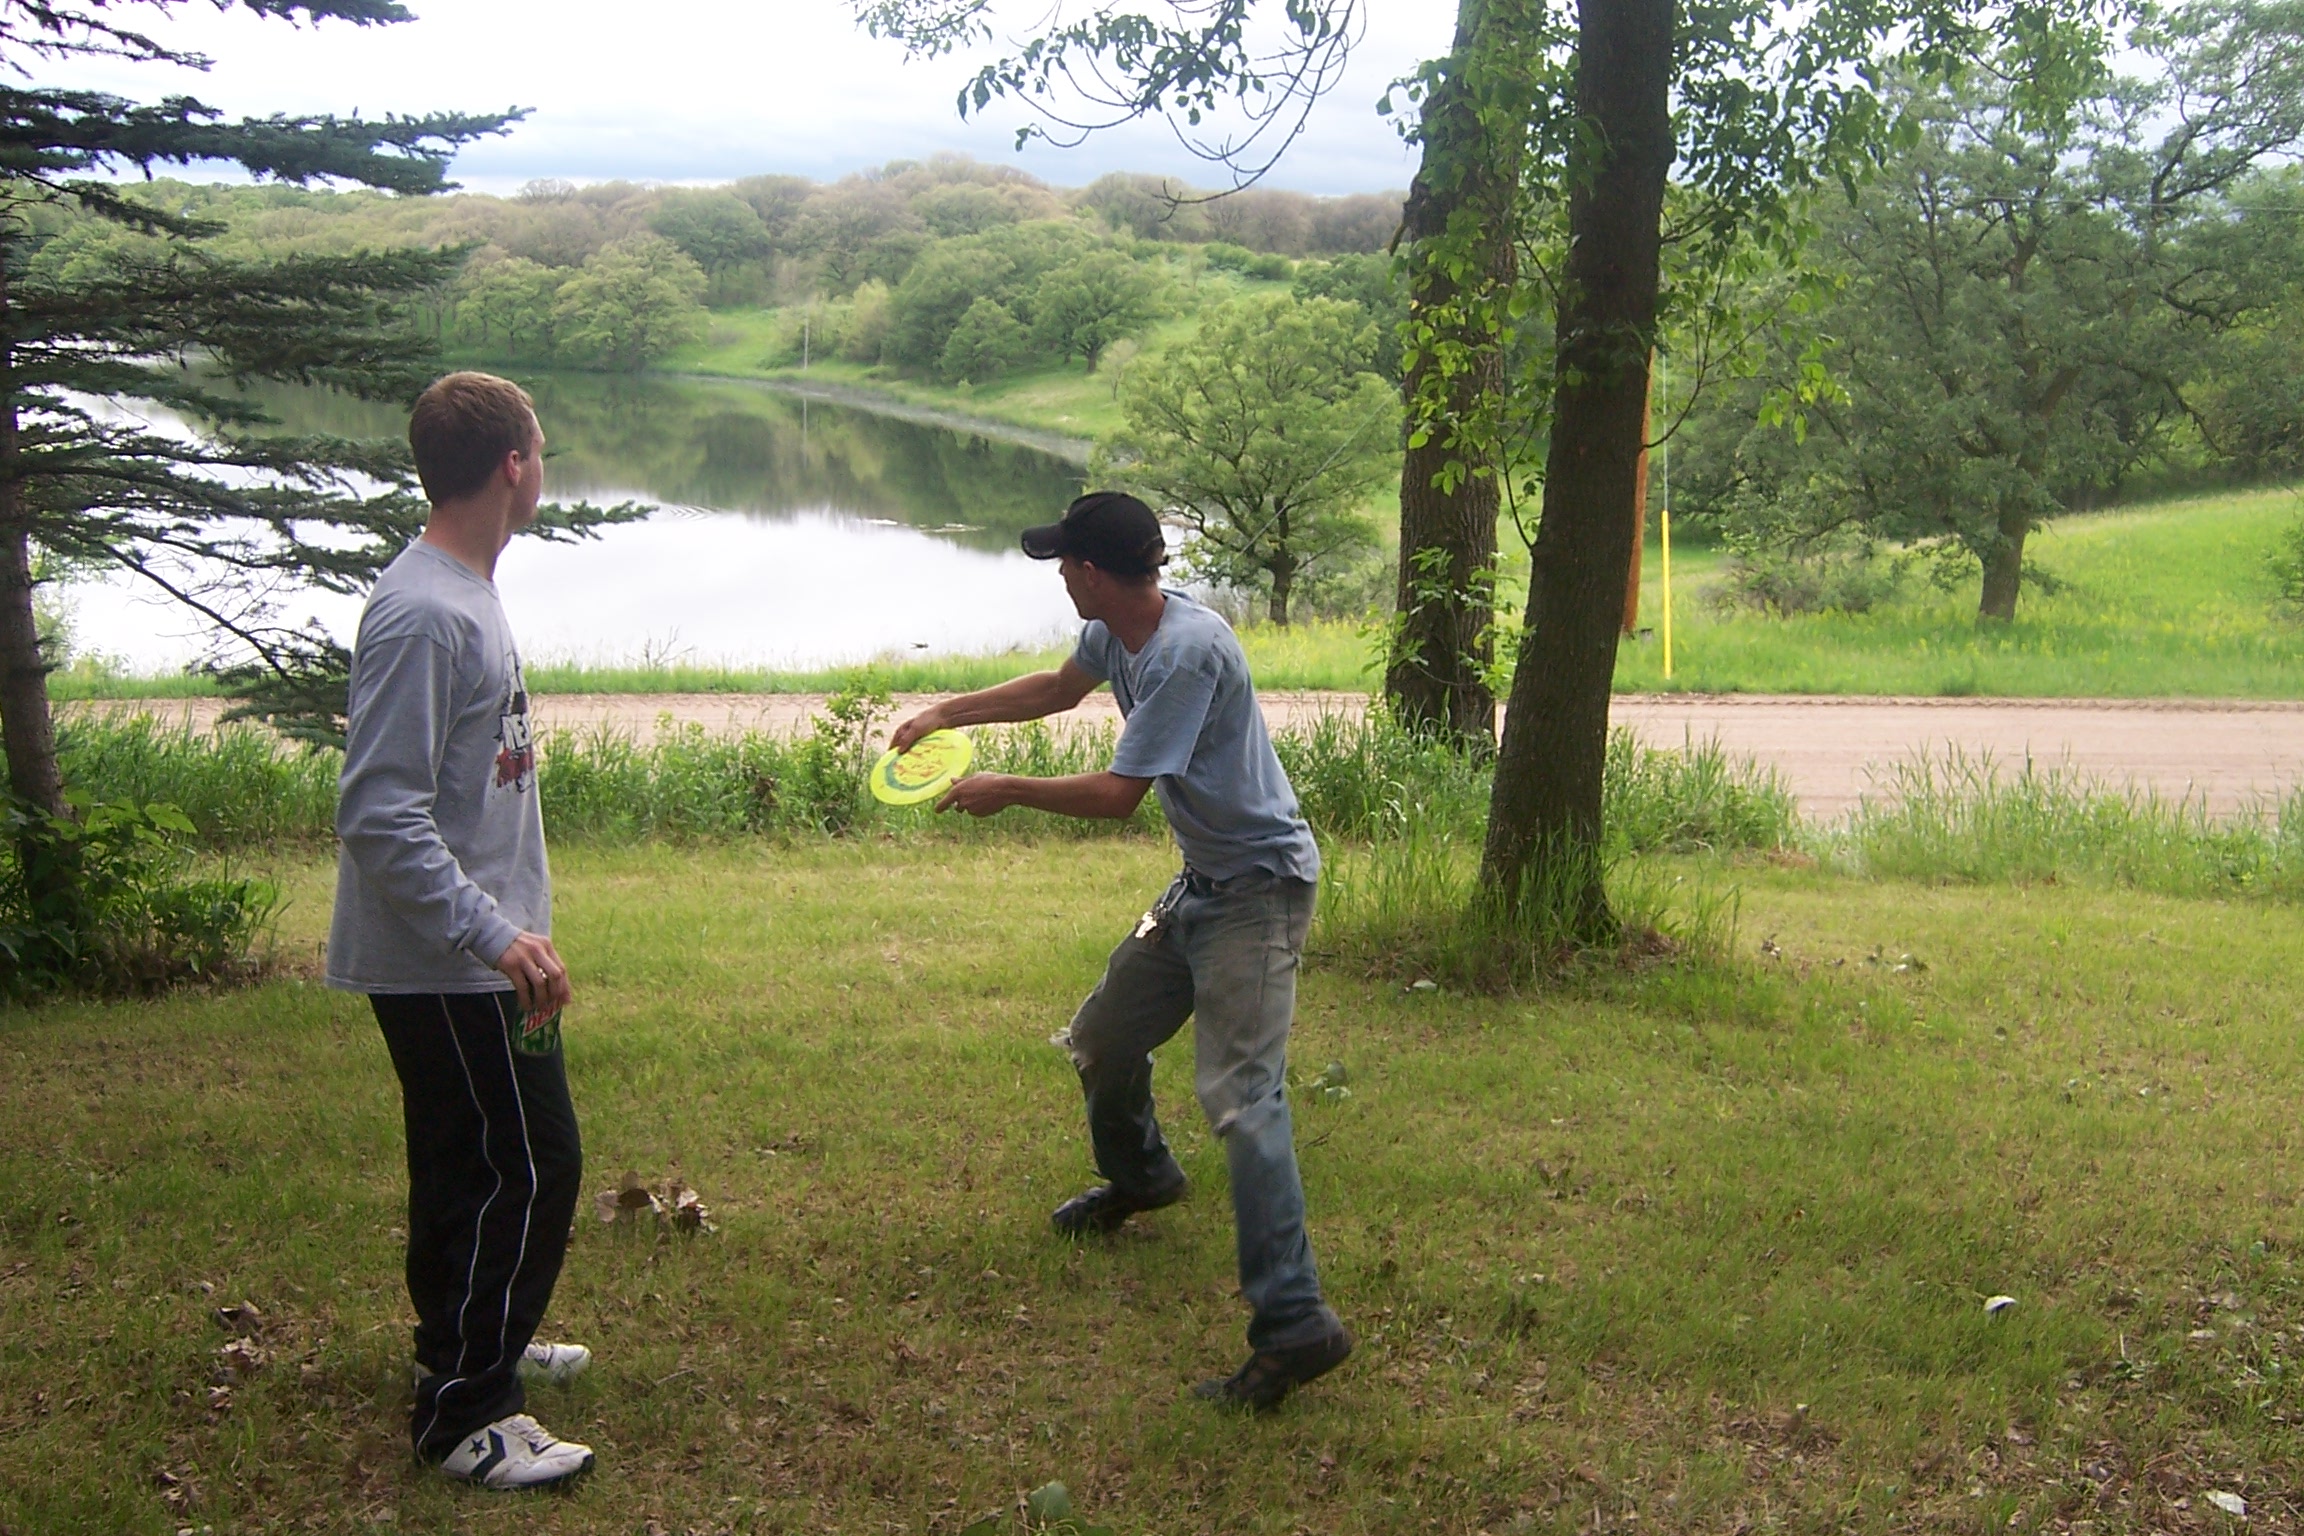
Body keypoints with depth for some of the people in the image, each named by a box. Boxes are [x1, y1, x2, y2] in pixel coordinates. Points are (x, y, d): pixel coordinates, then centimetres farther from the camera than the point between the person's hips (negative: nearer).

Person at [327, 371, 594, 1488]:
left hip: (471, 959, 10)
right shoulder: (422, 615, -22)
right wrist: (496, 934, -28)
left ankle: (470, 1345, 38)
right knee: (528, 1167, -5)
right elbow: (380, 814, -26)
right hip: (444, 967, -10)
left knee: (471, 1164, 21)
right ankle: (462, 1412, 5)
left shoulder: (465, 596, 10)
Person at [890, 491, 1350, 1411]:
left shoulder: (1188, 652, -27)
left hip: (1259, 888, -10)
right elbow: (1060, 688, 26)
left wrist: (1006, 792, -11)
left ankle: (1295, 1324, -22)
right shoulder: (1116, 631, 3)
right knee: (1102, 1039, 22)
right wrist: (946, 714, 26)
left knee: (1240, 1096, -20)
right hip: (1200, 885, 10)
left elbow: (1116, 794, -25)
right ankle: (1139, 1178, 51)